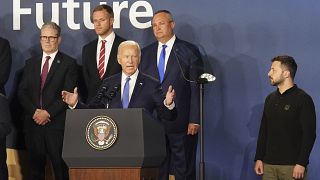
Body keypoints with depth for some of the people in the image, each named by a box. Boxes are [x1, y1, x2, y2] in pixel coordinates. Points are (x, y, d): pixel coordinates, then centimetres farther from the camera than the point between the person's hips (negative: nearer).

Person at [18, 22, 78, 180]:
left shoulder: (69, 63, 2)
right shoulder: (31, 63, 16)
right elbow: (22, 91, 9)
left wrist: (48, 113, -14)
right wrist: (34, 111, -7)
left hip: (57, 124, -4)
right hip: (33, 122, 4)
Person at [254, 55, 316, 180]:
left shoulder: (303, 99, -5)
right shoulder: (270, 99, 14)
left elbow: (309, 134, -10)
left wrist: (301, 164, -16)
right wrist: (258, 158, 9)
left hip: (292, 166, -5)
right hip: (268, 164, 5)